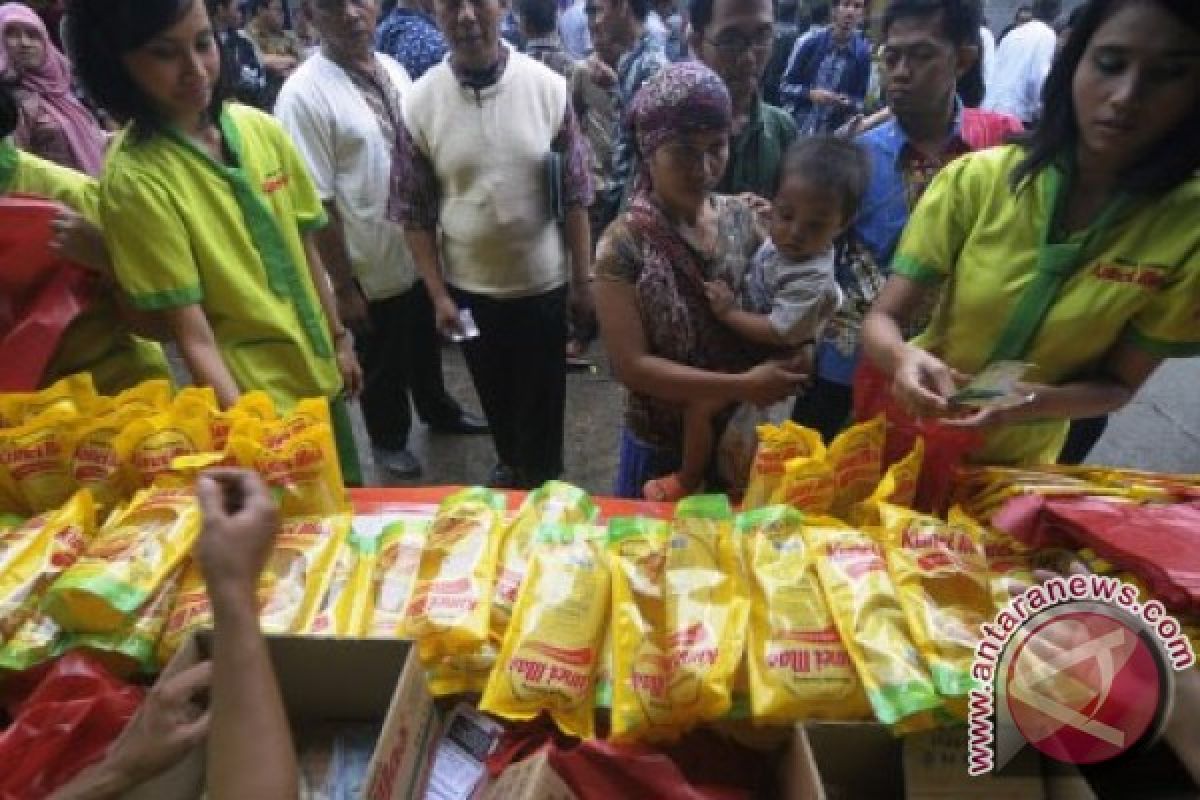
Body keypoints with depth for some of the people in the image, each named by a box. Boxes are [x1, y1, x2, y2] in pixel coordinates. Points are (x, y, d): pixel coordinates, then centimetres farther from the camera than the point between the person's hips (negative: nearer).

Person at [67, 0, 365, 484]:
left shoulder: (259, 129, -4)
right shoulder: (134, 178, -19)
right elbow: (192, 335, -19)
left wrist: (339, 338, 11)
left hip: (320, 376, 5)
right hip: (254, 394, -5)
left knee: (351, 504, 23)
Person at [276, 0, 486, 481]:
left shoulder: (394, 70, 3)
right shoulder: (304, 93, -17)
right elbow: (316, 205, -18)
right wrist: (343, 287, -16)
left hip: (422, 251, 6)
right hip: (372, 268, -6)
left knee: (426, 343, 25)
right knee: (383, 362, 15)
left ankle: (437, 410, 51)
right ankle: (389, 440, 40)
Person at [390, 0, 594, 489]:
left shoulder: (548, 88, -9)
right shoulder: (419, 102, -8)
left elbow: (574, 198, -4)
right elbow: (414, 214, -3)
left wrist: (582, 281, -3)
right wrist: (438, 294, -5)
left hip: (543, 284, -1)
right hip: (468, 289, 2)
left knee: (543, 399, 13)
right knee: (495, 396, 21)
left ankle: (543, 486, 38)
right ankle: (512, 466, 49)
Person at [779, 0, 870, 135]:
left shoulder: (863, 53, -1)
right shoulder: (810, 40, -3)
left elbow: (860, 100, 6)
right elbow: (785, 86, -1)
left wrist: (849, 104, -17)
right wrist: (810, 94, -18)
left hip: (832, 135, 1)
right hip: (796, 128, 0)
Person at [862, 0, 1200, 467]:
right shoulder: (976, 179, -19)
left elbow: (1119, 383, -10)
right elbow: (883, 319, -19)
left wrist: (1035, 402, -31)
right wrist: (904, 358, -41)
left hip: (1015, 461, 0)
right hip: (912, 428, 0)